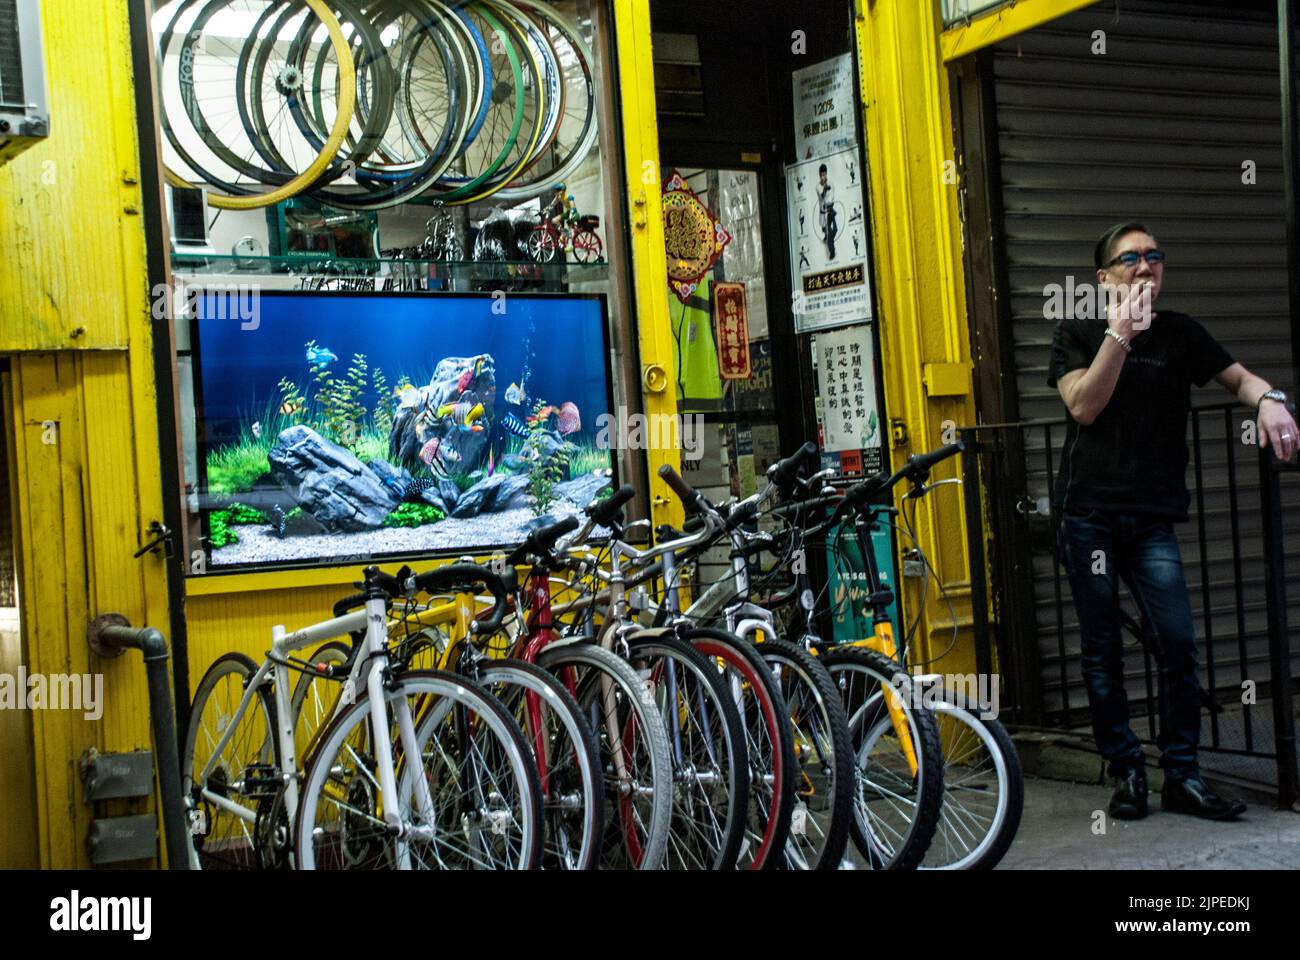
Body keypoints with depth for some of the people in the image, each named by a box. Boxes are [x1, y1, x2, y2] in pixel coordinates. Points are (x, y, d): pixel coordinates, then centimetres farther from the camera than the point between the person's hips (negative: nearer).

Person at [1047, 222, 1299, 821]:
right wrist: (1121, 334, -15)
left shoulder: (1178, 333, 12)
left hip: (1152, 517, 2)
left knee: (1177, 642, -8)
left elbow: (1237, 377, 10)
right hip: (1087, 513, -2)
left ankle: (1181, 776, 3)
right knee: (1102, 650, 2)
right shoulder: (1076, 334, 4)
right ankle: (1126, 771, 12)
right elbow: (1084, 406, -9)